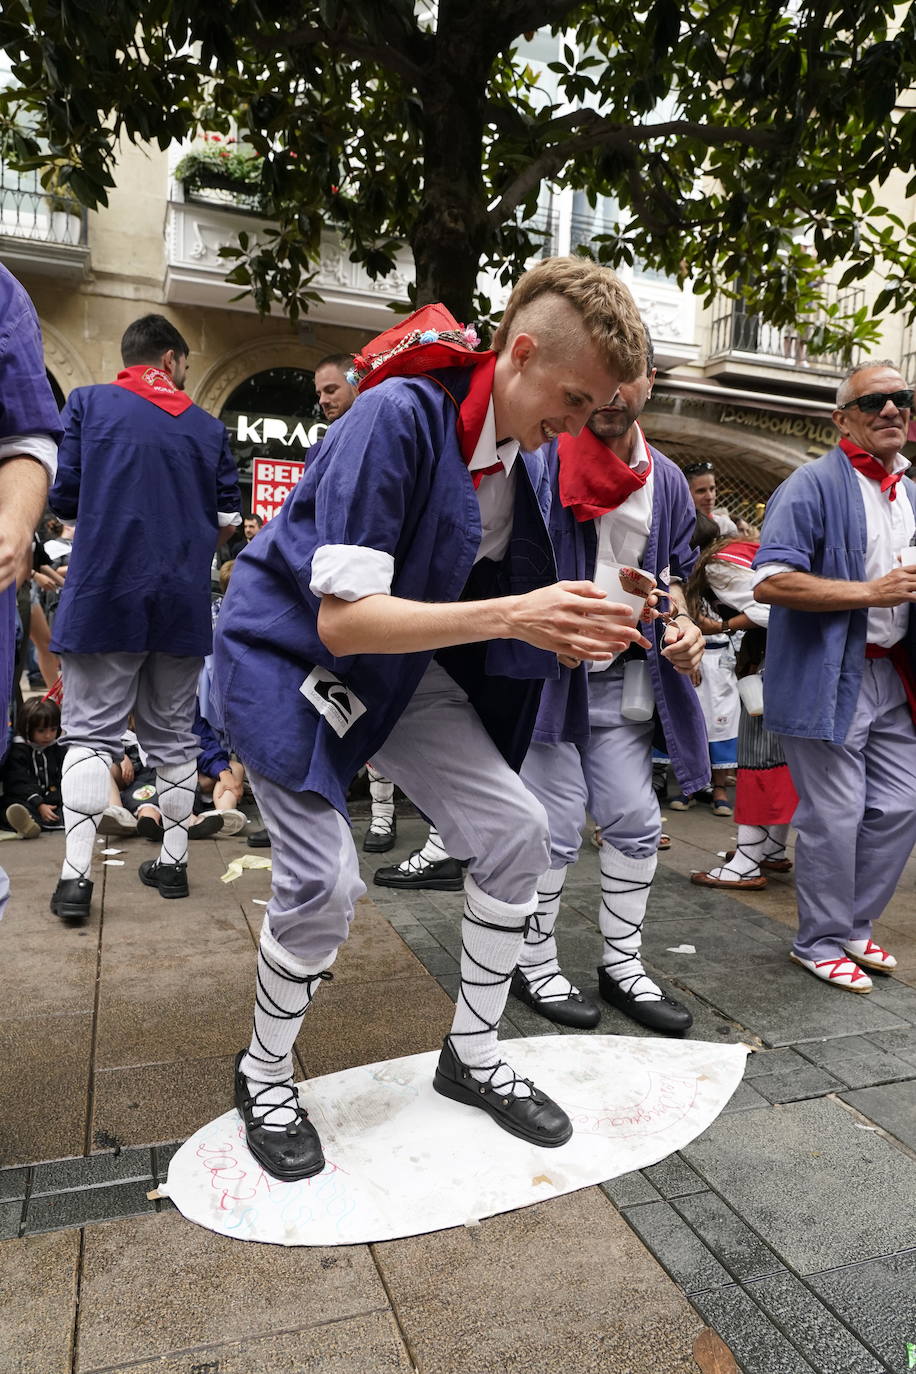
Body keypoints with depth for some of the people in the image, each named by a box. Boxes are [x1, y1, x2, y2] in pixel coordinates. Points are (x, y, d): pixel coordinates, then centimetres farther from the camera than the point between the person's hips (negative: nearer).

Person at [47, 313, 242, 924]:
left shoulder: (87, 403, 3)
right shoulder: (209, 426, 8)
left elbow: (62, 496, 0)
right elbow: (228, 518, 7)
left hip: (104, 594, -2)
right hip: (183, 602, 2)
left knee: (91, 733, 3)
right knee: (174, 734, 12)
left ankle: (76, 875, -2)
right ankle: (174, 861, 18)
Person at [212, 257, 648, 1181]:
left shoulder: (521, 462, -2)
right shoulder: (400, 416, -26)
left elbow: (479, 598, 6)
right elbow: (342, 617, -31)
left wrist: (575, 623, -13)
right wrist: (511, 616, -38)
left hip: (403, 666, 7)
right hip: (288, 654, -7)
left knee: (515, 832, -3)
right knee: (325, 881, -15)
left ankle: (471, 1058, 18)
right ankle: (264, 1074, 18)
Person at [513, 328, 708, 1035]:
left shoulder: (666, 479, 9)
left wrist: (681, 622, -1)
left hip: (624, 677, 6)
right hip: (542, 669, -6)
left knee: (635, 822, 9)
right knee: (556, 826, -1)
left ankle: (623, 964, 27)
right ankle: (534, 965, 21)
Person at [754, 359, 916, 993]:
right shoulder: (814, 486, -11)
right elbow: (769, 582, -23)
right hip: (826, 679, -8)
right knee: (835, 816, -1)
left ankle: (854, 927, 30)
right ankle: (821, 942, 19)